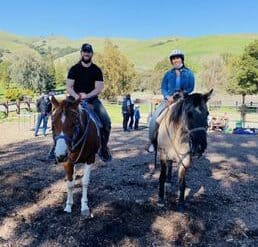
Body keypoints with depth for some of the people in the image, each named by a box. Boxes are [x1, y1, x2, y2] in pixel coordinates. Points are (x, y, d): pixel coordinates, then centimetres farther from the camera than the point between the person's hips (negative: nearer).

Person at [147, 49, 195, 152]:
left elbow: (191, 88, 2)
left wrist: (181, 93, -14)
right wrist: (168, 96, -12)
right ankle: (153, 141, -6)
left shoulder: (188, 73, 9)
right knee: (155, 117, -19)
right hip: (168, 99, 1)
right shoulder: (168, 74, 12)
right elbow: (163, 88, 7)